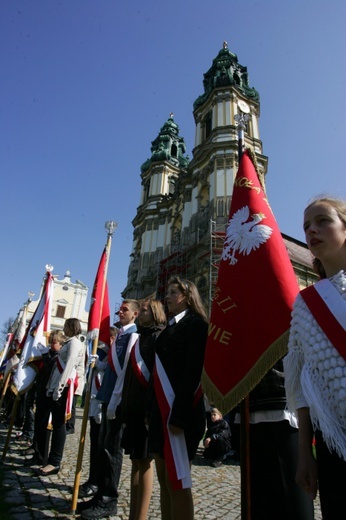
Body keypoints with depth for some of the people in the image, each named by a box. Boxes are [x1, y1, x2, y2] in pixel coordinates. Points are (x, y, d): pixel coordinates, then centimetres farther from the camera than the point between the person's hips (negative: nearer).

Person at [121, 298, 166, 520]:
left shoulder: (159, 336, -8)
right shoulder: (141, 337, 17)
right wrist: (125, 405, 16)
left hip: (147, 408, -8)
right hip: (133, 407, 8)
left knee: (144, 461, 2)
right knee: (135, 460, 15)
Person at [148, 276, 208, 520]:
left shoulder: (195, 324, -9)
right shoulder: (172, 326, 17)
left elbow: (193, 372, -19)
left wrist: (179, 415, -23)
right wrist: (153, 412, 16)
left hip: (180, 411, -9)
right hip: (162, 410, 9)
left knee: (177, 480, 1)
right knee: (164, 478, 16)